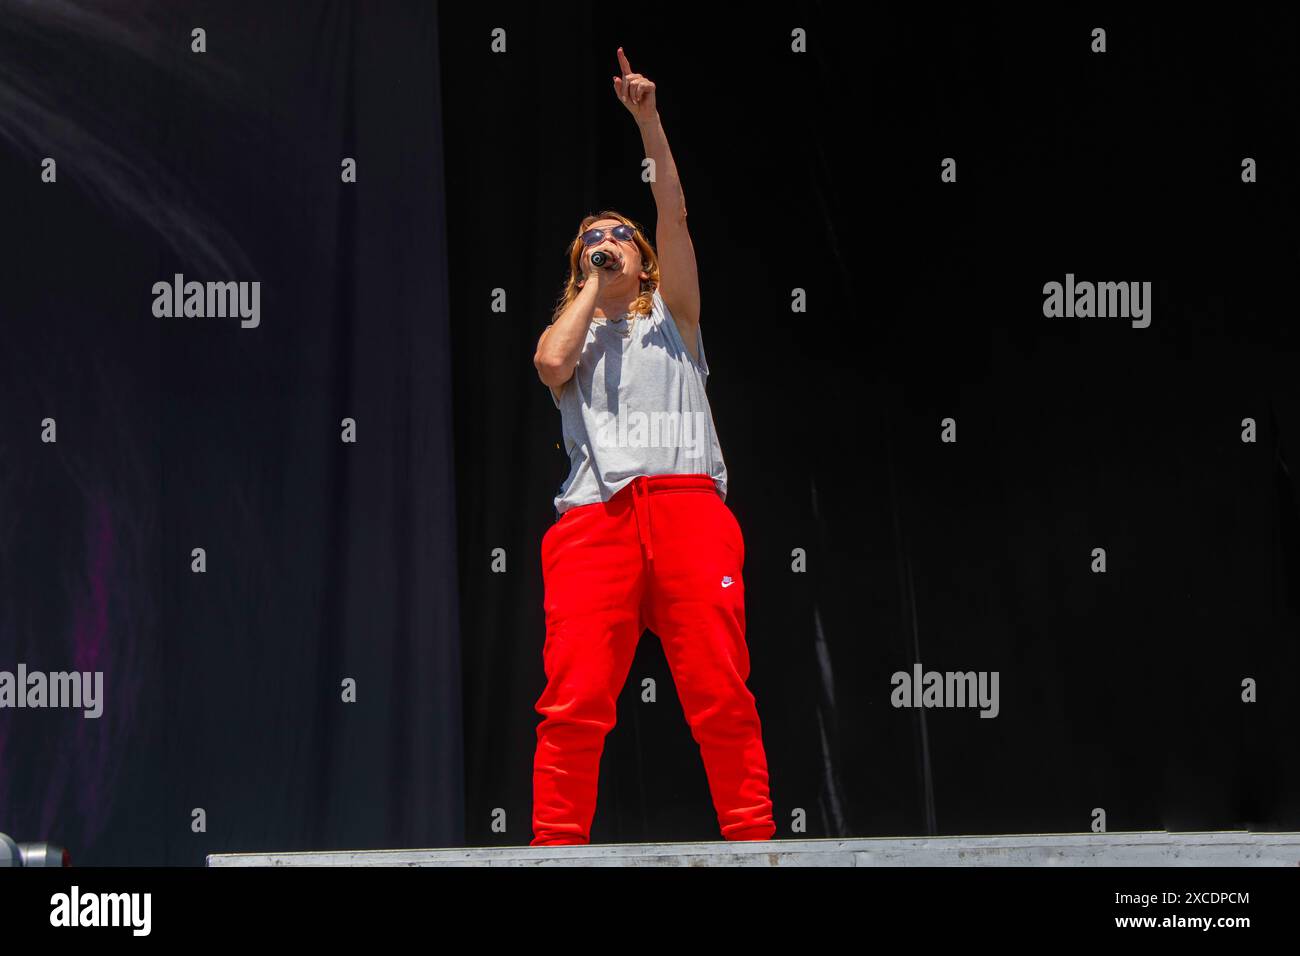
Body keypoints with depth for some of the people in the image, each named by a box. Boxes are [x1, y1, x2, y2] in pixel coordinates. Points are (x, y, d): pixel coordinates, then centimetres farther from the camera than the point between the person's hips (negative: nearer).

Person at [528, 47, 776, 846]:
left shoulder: (671, 319, 24)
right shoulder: (567, 335, 27)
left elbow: (675, 214, 11)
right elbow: (552, 363, 1)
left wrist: (648, 120, 3)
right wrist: (591, 289, 15)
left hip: (686, 502, -1)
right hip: (595, 515, 1)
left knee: (721, 694, -11)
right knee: (574, 703, -13)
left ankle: (754, 841, -10)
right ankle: (555, 848, -13)